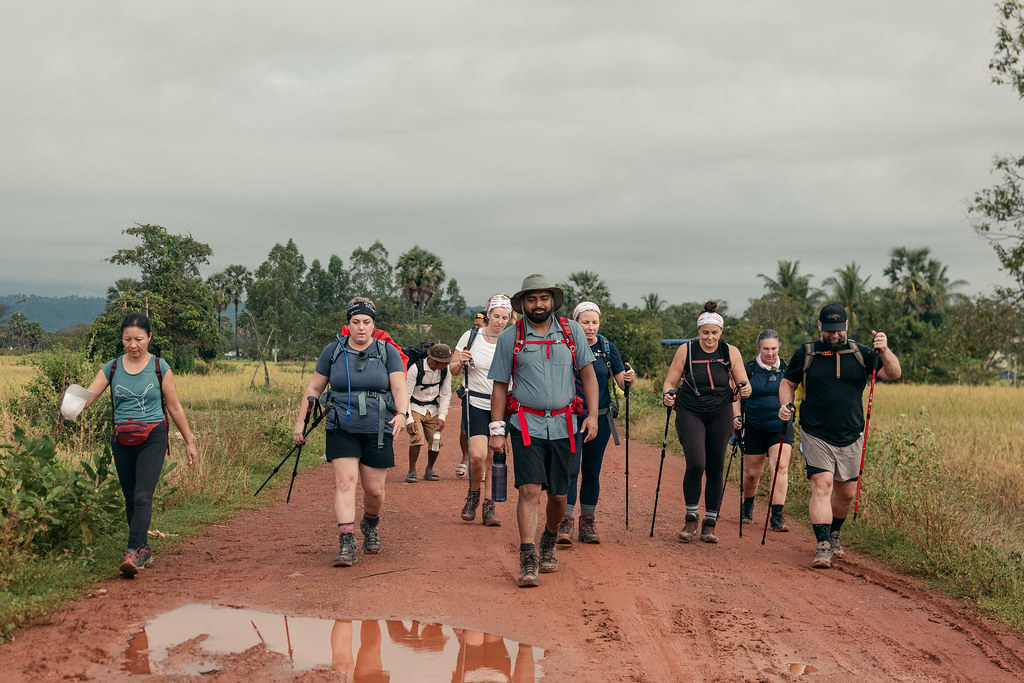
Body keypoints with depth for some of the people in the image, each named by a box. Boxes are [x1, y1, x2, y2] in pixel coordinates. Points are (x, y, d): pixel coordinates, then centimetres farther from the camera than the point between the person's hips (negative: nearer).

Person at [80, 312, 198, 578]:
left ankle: (133, 553, -25)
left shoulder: (160, 367, 0)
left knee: (142, 497, -17)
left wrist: (189, 442, 9)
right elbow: (87, 396, -4)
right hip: (122, 441, 4)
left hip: (153, 438, -4)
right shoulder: (112, 368, 6)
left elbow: (175, 408, 6)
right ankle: (143, 549, 26)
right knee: (130, 499, 11)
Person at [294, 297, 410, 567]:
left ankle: (370, 524, 36)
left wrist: (402, 414, -24)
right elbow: (314, 388, 11)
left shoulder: (387, 352, 3)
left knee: (374, 489, 4)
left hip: (377, 431, 0)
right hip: (342, 430, 0)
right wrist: (300, 422, 9)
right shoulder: (333, 351, 5)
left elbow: (399, 387, -5)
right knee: (345, 481, -15)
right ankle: (346, 544, -18)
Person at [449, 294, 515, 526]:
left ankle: (489, 508, 13)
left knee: (494, 458, 3)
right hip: (476, 403, -1)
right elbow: (453, 371, 7)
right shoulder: (471, 337, -1)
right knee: (478, 455, -16)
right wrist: (460, 363, -14)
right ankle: (473, 496, 11)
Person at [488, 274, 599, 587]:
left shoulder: (572, 331, 6)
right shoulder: (510, 337, 3)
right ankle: (528, 561, -13)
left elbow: (587, 374, 8)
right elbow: (500, 386, 5)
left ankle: (549, 542, 35)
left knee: (558, 495, 9)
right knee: (529, 490, -14)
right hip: (526, 425, -2)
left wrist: (592, 414, -3)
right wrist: (496, 429, -1)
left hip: (563, 425, 2)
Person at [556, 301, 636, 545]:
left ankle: (588, 523, 17)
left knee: (592, 471, 8)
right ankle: (565, 523, -9)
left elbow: (621, 381, 2)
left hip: (600, 417, 3)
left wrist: (628, 378, -19)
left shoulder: (607, 348, 4)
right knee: (570, 469, -11)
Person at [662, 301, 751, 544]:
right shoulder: (686, 350, -3)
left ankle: (710, 524, 16)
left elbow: (743, 385, 5)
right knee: (696, 464, -18)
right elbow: (670, 382, 3)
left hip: (720, 415, 2)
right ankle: (691, 519, 0)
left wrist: (744, 390, -17)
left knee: (716, 469, 3)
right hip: (690, 413, -2)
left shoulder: (731, 352, 0)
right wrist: (668, 395, -18)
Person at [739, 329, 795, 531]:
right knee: (752, 472, 7)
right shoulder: (747, 369, -3)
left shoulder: (786, 369, 3)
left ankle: (777, 517, -14)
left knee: (780, 467, -16)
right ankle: (747, 507, 36)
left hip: (781, 428, 1)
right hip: (754, 429, -1)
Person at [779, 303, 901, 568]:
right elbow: (788, 382, 13)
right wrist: (786, 404, -7)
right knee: (821, 486, -16)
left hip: (851, 437, 3)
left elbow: (893, 374, -6)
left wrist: (885, 351, -25)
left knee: (846, 493, 12)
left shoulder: (860, 354, 3)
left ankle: (835, 533, 38)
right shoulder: (805, 354, 2)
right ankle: (823, 546, -18)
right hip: (816, 436, -2)